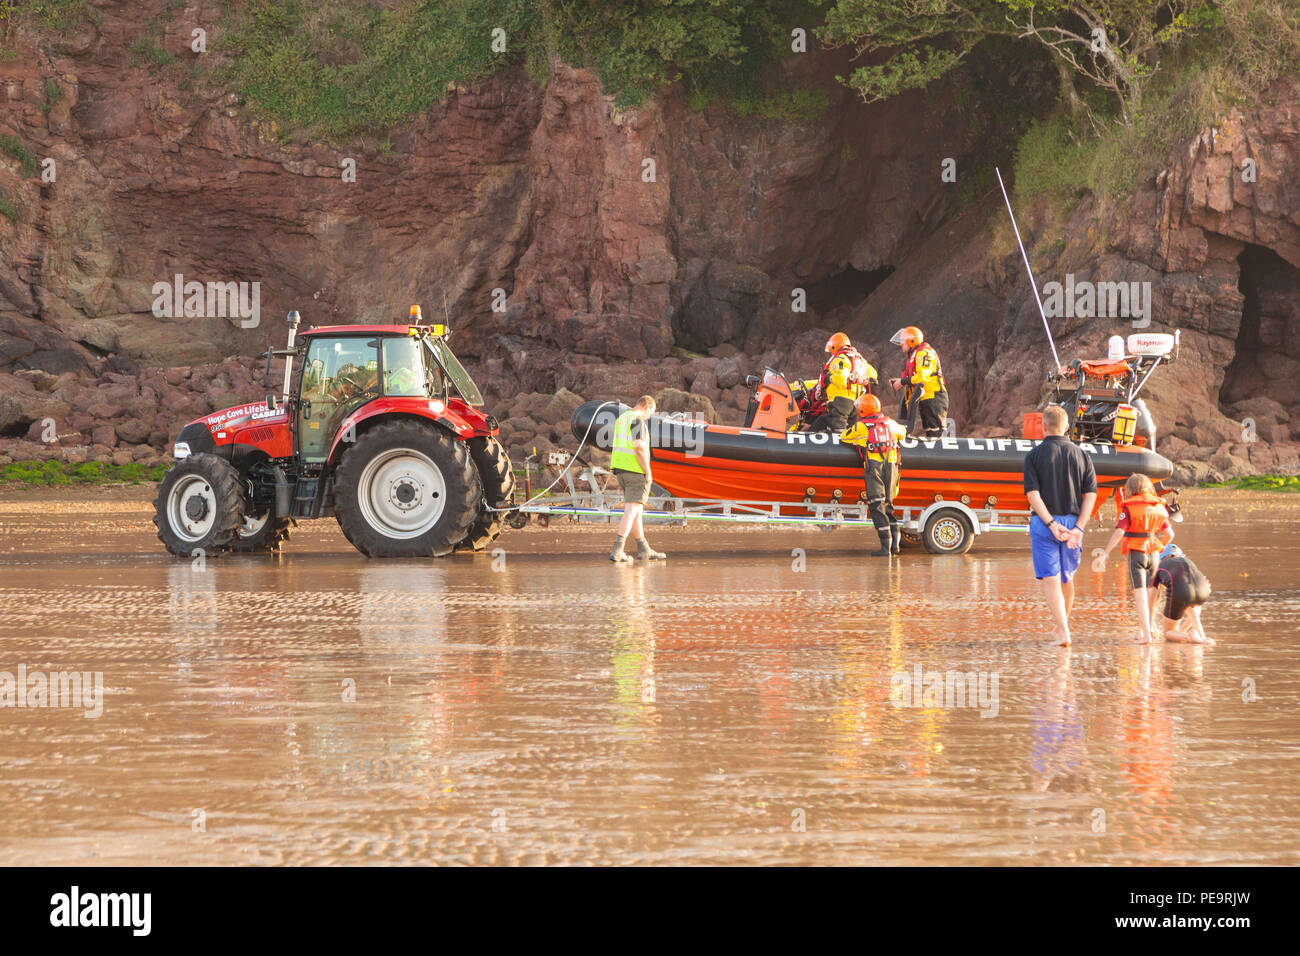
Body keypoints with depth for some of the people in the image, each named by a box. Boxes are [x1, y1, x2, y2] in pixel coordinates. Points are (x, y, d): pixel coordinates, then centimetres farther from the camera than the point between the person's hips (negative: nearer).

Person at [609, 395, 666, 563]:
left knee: (636, 511, 15)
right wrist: (648, 472, -16)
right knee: (632, 510, -10)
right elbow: (639, 448, -23)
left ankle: (644, 550, 20)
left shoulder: (621, 419, 16)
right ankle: (617, 550, -18)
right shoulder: (638, 421, -14)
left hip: (621, 469, 9)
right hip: (636, 471, -9)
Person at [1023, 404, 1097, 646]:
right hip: (1072, 521, 4)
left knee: (1050, 580, -2)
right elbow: (1091, 493, -3)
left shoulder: (1035, 455, -4)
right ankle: (1062, 624, 36)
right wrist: (1078, 528, -8)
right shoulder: (1081, 455, 4)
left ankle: (1063, 632, -12)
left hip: (1044, 523, -3)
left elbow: (1032, 493, -13)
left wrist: (1051, 523, -15)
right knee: (1067, 578, 20)